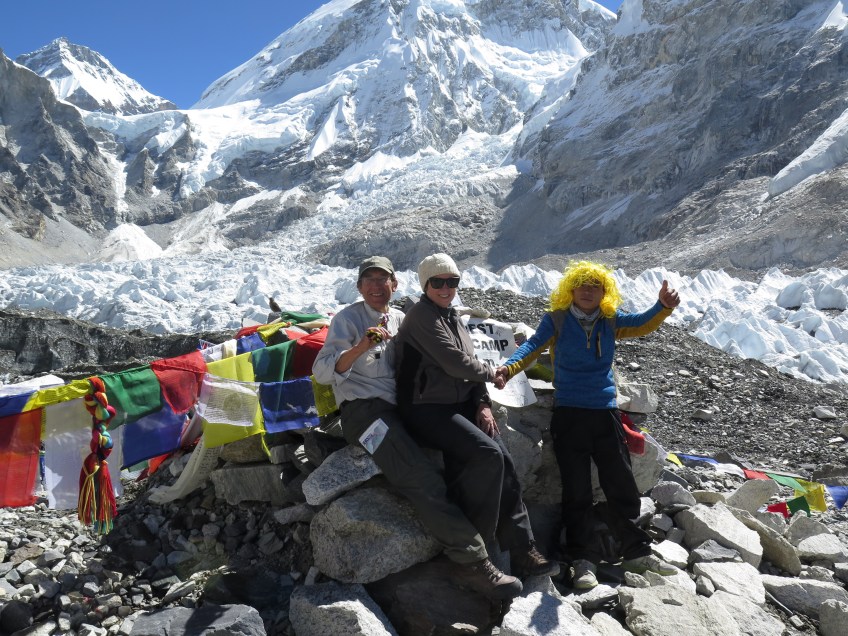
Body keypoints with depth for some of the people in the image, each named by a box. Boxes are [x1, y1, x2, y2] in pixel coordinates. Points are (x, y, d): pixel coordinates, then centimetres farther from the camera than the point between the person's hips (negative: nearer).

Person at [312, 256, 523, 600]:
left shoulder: (401, 320, 19)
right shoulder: (347, 319, 3)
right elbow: (322, 372, -8)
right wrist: (360, 347, -25)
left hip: (399, 410, 6)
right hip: (364, 411, -6)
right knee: (423, 479, -24)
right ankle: (472, 563, -20)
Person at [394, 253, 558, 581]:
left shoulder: (451, 317, 18)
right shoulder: (422, 314, -9)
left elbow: (468, 366, 15)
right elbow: (455, 363, -17)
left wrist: (483, 404, -1)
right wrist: (490, 372, 0)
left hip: (460, 406, 8)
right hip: (427, 409, -8)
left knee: (503, 461, -9)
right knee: (488, 454, -25)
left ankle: (521, 551, -4)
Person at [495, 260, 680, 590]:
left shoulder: (611, 321, 7)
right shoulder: (556, 320, -2)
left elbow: (642, 325, -5)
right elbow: (533, 345, -14)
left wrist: (663, 306, -26)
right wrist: (509, 367, -34)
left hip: (606, 412, 3)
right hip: (568, 414, -3)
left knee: (622, 485, 10)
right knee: (576, 490, 0)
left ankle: (636, 552, 24)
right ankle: (585, 559, 8)